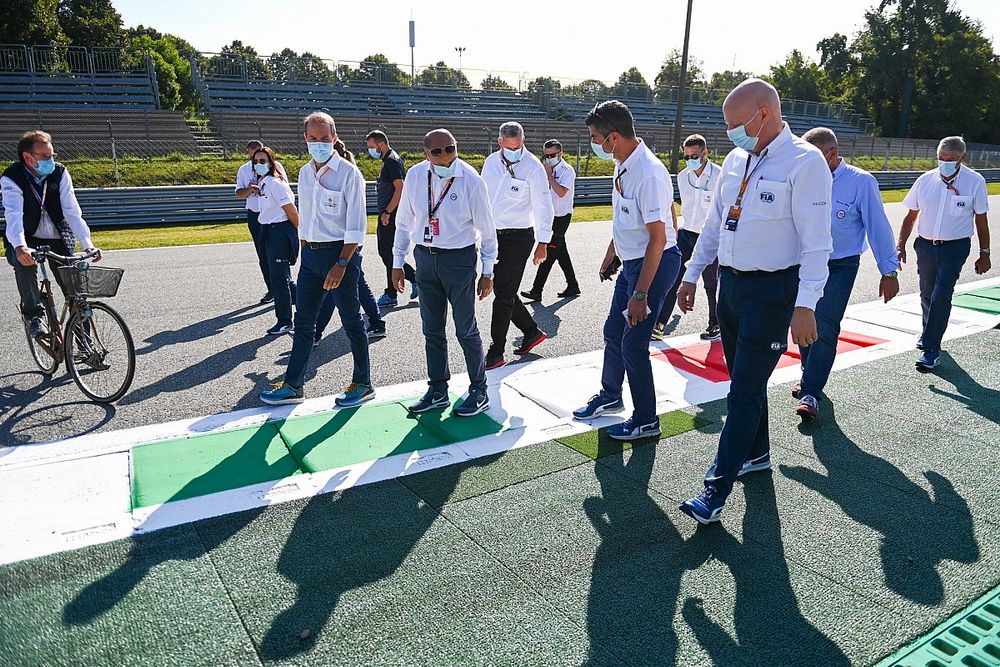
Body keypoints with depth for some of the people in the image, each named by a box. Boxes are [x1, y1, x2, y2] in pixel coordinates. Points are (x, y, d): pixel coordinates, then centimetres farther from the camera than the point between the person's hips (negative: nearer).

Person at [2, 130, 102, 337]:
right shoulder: (11, 179, -14)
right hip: (27, 241, -2)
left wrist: (87, 244, -28)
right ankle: (35, 315, -22)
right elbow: (14, 215, -29)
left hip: (59, 240, 2)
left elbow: (72, 212, -14)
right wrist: (20, 247, -48)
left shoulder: (60, 173, -7)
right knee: (24, 262, -36)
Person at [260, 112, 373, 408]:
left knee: (351, 322, 4)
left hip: (340, 252, -7)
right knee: (303, 321, 11)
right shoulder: (304, 173, 11)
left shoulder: (348, 173, -10)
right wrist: (306, 253, 15)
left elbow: (356, 226, -14)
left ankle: (363, 384, 18)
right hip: (310, 253, 7)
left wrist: (341, 264, -19)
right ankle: (293, 385, 22)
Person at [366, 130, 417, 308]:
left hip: (391, 216, -10)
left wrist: (387, 212, -21)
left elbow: (400, 189, -21)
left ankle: (391, 295, 5)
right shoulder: (389, 160, 18)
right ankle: (415, 278, 20)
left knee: (388, 254, -4)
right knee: (386, 253, 14)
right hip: (387, 215, 10)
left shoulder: (392, 161, -13)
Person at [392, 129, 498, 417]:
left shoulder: (471, 180, -13)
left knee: (466, 330, 4)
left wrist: (488, 272, -4)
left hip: (459, 258, -4)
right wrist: (397, 262, 7)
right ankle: (438, 390, 28)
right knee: (431, 329, 13)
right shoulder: (415, 176, -3)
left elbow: (487, 229, -6)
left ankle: (479, 391, 20)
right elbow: (404, 221, 7)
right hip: (425, 257, 4)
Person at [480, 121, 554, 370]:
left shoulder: (533, 167, -11)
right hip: (494, 235, 6)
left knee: (504, 295, -5)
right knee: (504, 291, 12)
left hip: (519, 237, -6)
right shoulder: (491, 162, 5)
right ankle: (532, 331, 31)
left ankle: (496, 352, 4)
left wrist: (543, 242, -9)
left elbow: (543, 207, -9)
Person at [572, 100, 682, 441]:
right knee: (613, 331, 19)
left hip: (656, 262, -9)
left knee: (633, 343, -2)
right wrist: (610, 255, 27)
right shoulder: (623, 165, 4)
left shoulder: (648, 174, -25)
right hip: (631, 260, 9)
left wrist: (640, 294, -25)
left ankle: (646, 420, 16)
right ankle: (610, 396, 41)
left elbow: (658, 238, -25)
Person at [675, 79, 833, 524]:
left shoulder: (805, 162, -13)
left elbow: (816, 241, -17)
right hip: (731, 282, 8)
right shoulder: (735, 159, 9)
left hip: (772, 290, -7)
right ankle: (756, 453, 38)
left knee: (746, 388, -4)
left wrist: (806, 305, -21)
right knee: (743, 378, 18)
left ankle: (717, 488, 3)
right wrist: (692, 275, 15)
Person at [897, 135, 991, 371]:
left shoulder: (975, 182, -4)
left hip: (955, 248, -3)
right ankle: (929, 333, 41)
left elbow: (981, 220, 2)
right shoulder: (926, 180, 1)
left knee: (940, 297, -13)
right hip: (926, 246, 3)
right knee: (927, 296, 16)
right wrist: (901, 245, 2)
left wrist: (984, 253, 4)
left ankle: (931, 350, -8)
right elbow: (911, 216, 8)